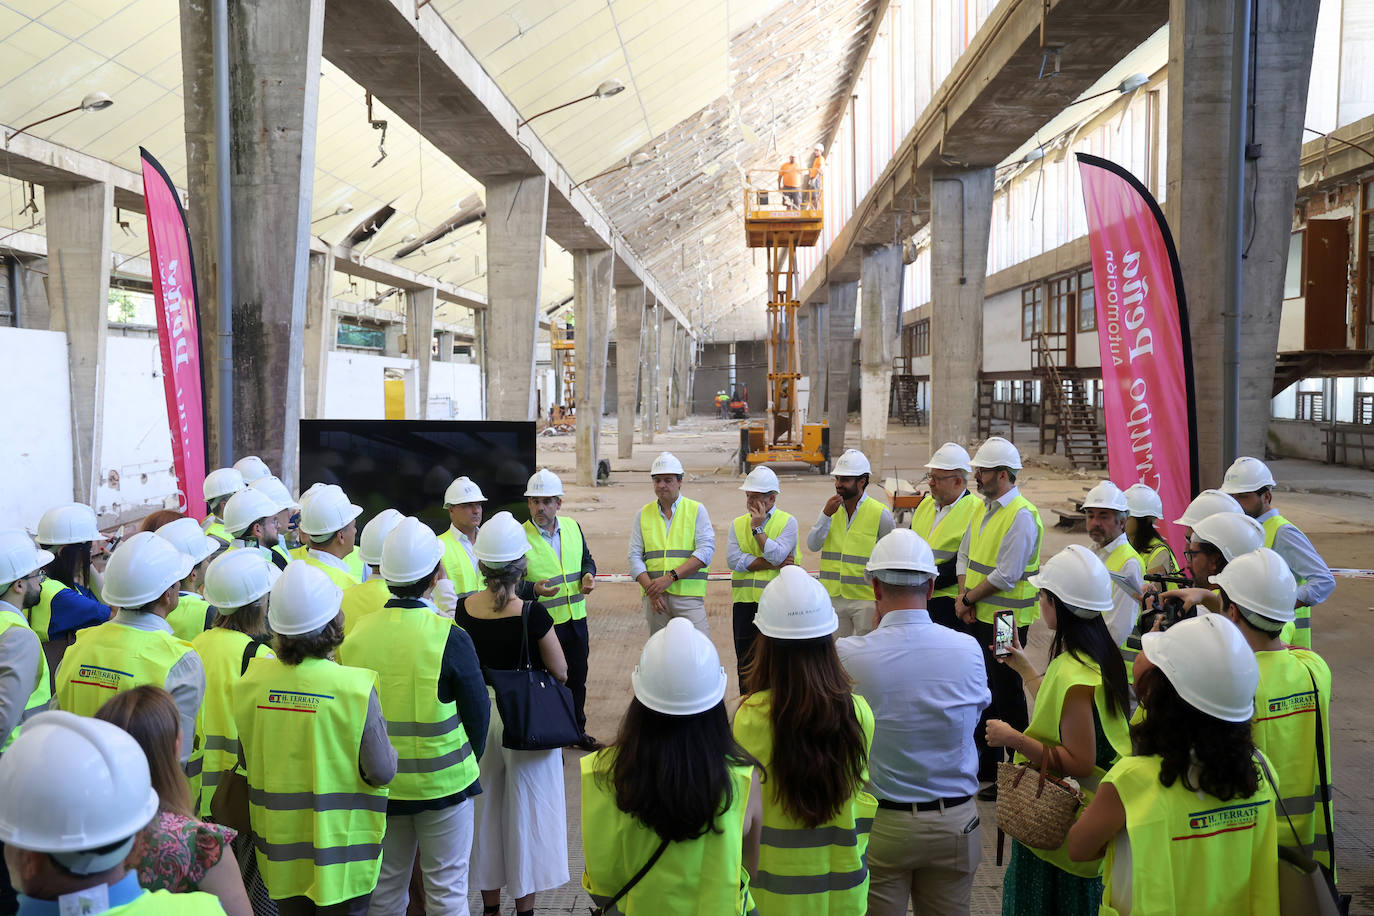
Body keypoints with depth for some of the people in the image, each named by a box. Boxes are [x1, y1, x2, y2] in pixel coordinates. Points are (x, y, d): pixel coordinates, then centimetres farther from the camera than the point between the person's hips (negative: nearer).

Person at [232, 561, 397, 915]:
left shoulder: (253, 680, -10)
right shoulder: (355, 687, -23)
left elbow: (244, 759, 4)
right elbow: (381, 773, -17)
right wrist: (390, 752, 3)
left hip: (279, 846, 4)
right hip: (339, 843, -4)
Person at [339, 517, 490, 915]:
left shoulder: (354, 635, -6)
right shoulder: (449, 638, -18)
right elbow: (477, 712, -9)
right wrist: (467, 763, 9)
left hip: (379, 785, 4)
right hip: (442, 783, -4)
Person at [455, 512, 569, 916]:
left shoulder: (462, 610, -8)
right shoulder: (532, 614, -20)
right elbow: (560, 671, -11)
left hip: (478, 713, 4)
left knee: (484, 808, 19)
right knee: (526, 812, 11)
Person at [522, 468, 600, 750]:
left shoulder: (573, 527, 2)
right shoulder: (520, 537, -13)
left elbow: (586, 558, 17)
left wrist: (589, 575, -4)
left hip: (576, 618, 5)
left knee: (577, 677, 19)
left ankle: (577, 731, 37)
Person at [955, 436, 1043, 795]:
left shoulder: (1022, 516, -18)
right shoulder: (982, 507, 10)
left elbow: (1005, 576, -21)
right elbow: (965, 554, 15)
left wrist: (969, 599, -10)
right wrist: (963, 596, 0)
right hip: (978, 616, 8)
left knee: (1005, 694, 0)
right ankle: (983, 767, 31)